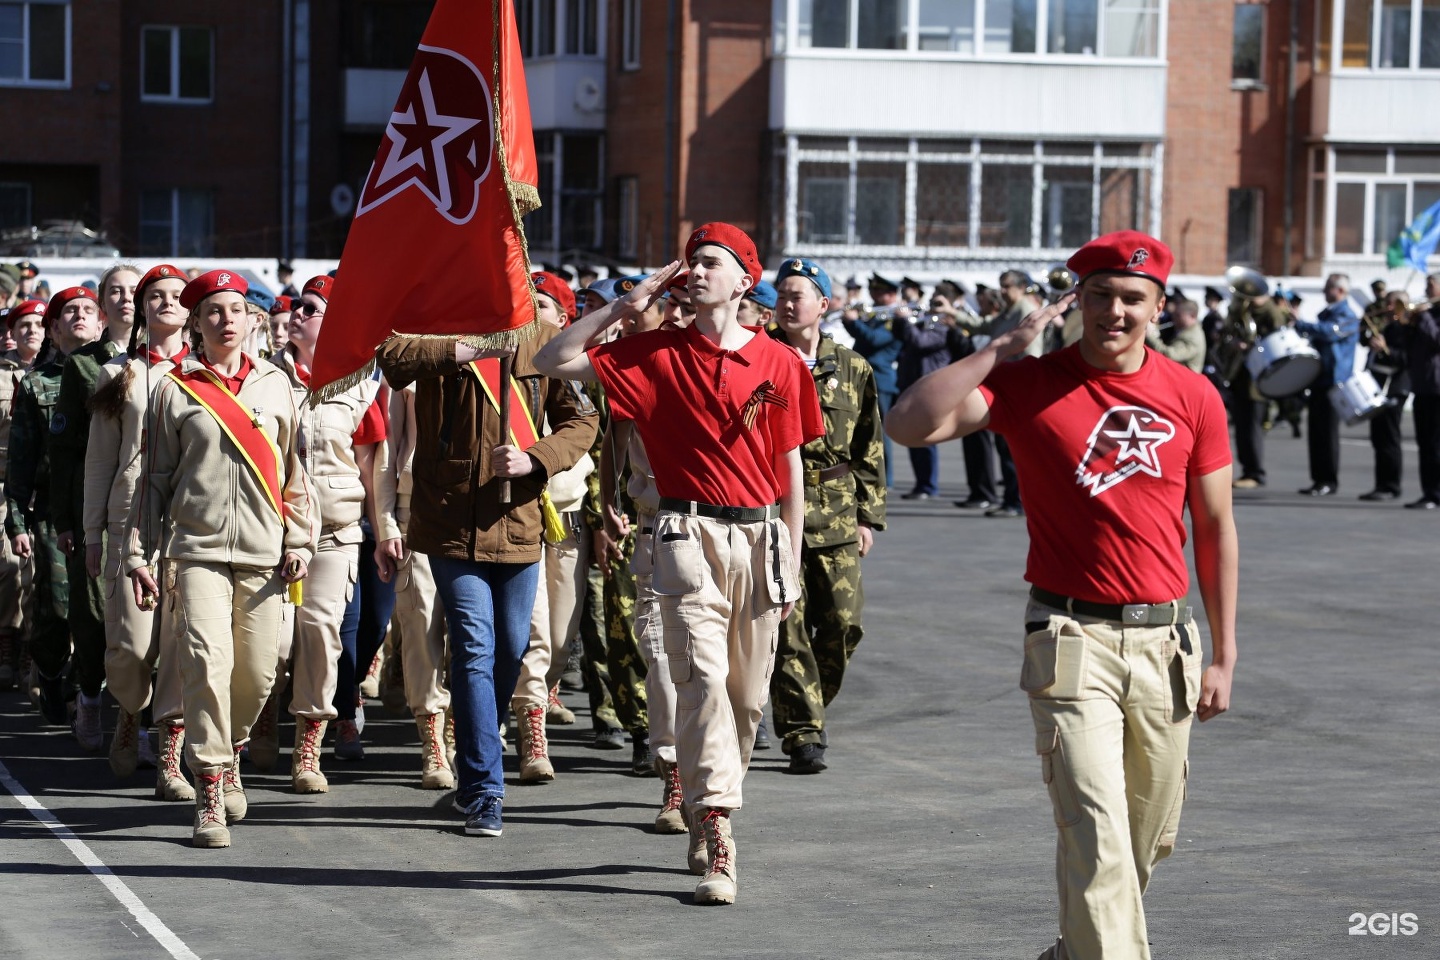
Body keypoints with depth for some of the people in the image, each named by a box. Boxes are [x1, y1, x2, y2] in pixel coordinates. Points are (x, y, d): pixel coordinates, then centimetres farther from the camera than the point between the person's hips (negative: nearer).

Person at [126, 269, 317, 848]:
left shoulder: (274, 385, 11)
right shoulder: (175, 390, 6)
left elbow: (294, 470, 13)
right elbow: (155, 478, 9)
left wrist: (299, 541, 5)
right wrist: (140, 555, 4)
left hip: (262, 551, 2)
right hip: (197, 549, -2)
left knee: (258, 673, 3)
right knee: (208, 660, -17)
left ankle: (228, 756, 32)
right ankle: (210, 796, -12)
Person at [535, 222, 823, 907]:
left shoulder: (779, 363, 7)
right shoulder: (657, 354, 4)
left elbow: (791, 472, 10)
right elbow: (554, 361, 2)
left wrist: (791, 566, 9)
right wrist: (626, 305, -1)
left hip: (759, 536, 2)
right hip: (689, 534, -2)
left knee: (747, 695, 8)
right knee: (702, 677, -16)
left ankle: (707, 816, 27)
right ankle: (716, 844, -19)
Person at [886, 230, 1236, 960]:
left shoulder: (1193, 398, 4)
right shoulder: (1029, 384, -4)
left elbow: (1215, 528, 9)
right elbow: (909, 425, -17)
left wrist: (1223, 655, 7)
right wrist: (1003, 348, -16)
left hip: (1164, 640, 4)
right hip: (1073, 640, -4)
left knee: (1150, 838, 16)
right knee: (1095, 832, -13)